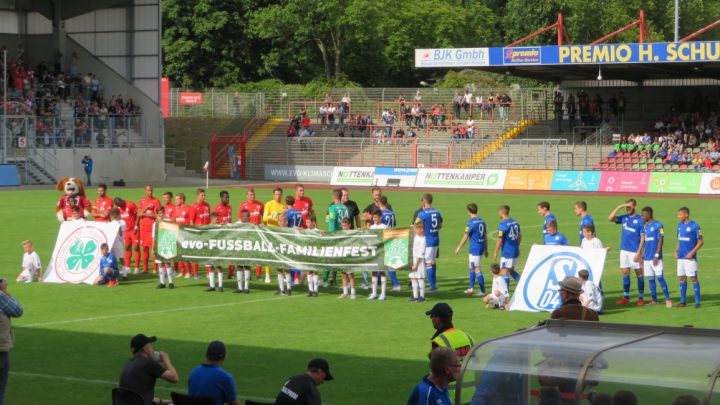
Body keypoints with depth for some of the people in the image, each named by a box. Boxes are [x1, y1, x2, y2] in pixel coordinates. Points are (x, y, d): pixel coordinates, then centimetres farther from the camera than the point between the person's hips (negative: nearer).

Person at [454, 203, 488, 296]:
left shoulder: (470, 223, -15)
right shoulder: (482, 221, 9)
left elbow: (465, 237, -12)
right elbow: (485, 236, 13)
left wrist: (459, 248, -2)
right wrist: (486, 249, 21)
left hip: (474, 247, -8)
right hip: (481, 246, 8)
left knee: (477, 269, -3)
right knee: (471, 267, 19)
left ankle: (483, 291, -2)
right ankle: (471, 288, 22)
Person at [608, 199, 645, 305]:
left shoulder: (640, 220, -7)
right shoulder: (624, 218, 8)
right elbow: (610, 218, 1)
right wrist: (619, 207, -6)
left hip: (635, 251, -5)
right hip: (624, 250, 5)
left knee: (639, 273, 0)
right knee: (625, 273, 7)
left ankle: (640, 298, 4)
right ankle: (626, 297, 13)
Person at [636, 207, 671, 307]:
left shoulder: (658, 225, -8)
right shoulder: (645, 226, 14)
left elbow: (661, 241, -11)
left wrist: (657, 255, -15)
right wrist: (639, 254, 11)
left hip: (655, 257, -7)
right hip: (647, 257, 7)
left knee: (660, 277, -11)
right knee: (650, 279, 8)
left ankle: (668, 299, -7)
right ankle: (654, 300, 14)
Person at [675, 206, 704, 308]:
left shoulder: (694, 226, -11)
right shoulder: (680, 225, 11)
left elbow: (701, 241, -10)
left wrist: (692, 252, -17)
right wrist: (676, 250, 8)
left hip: (690, 257, -7)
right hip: (681, 257, 7)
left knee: (694, 278, -5)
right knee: (682, 278, 8)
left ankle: (697, 302, -1)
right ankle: (682, 301, 14)